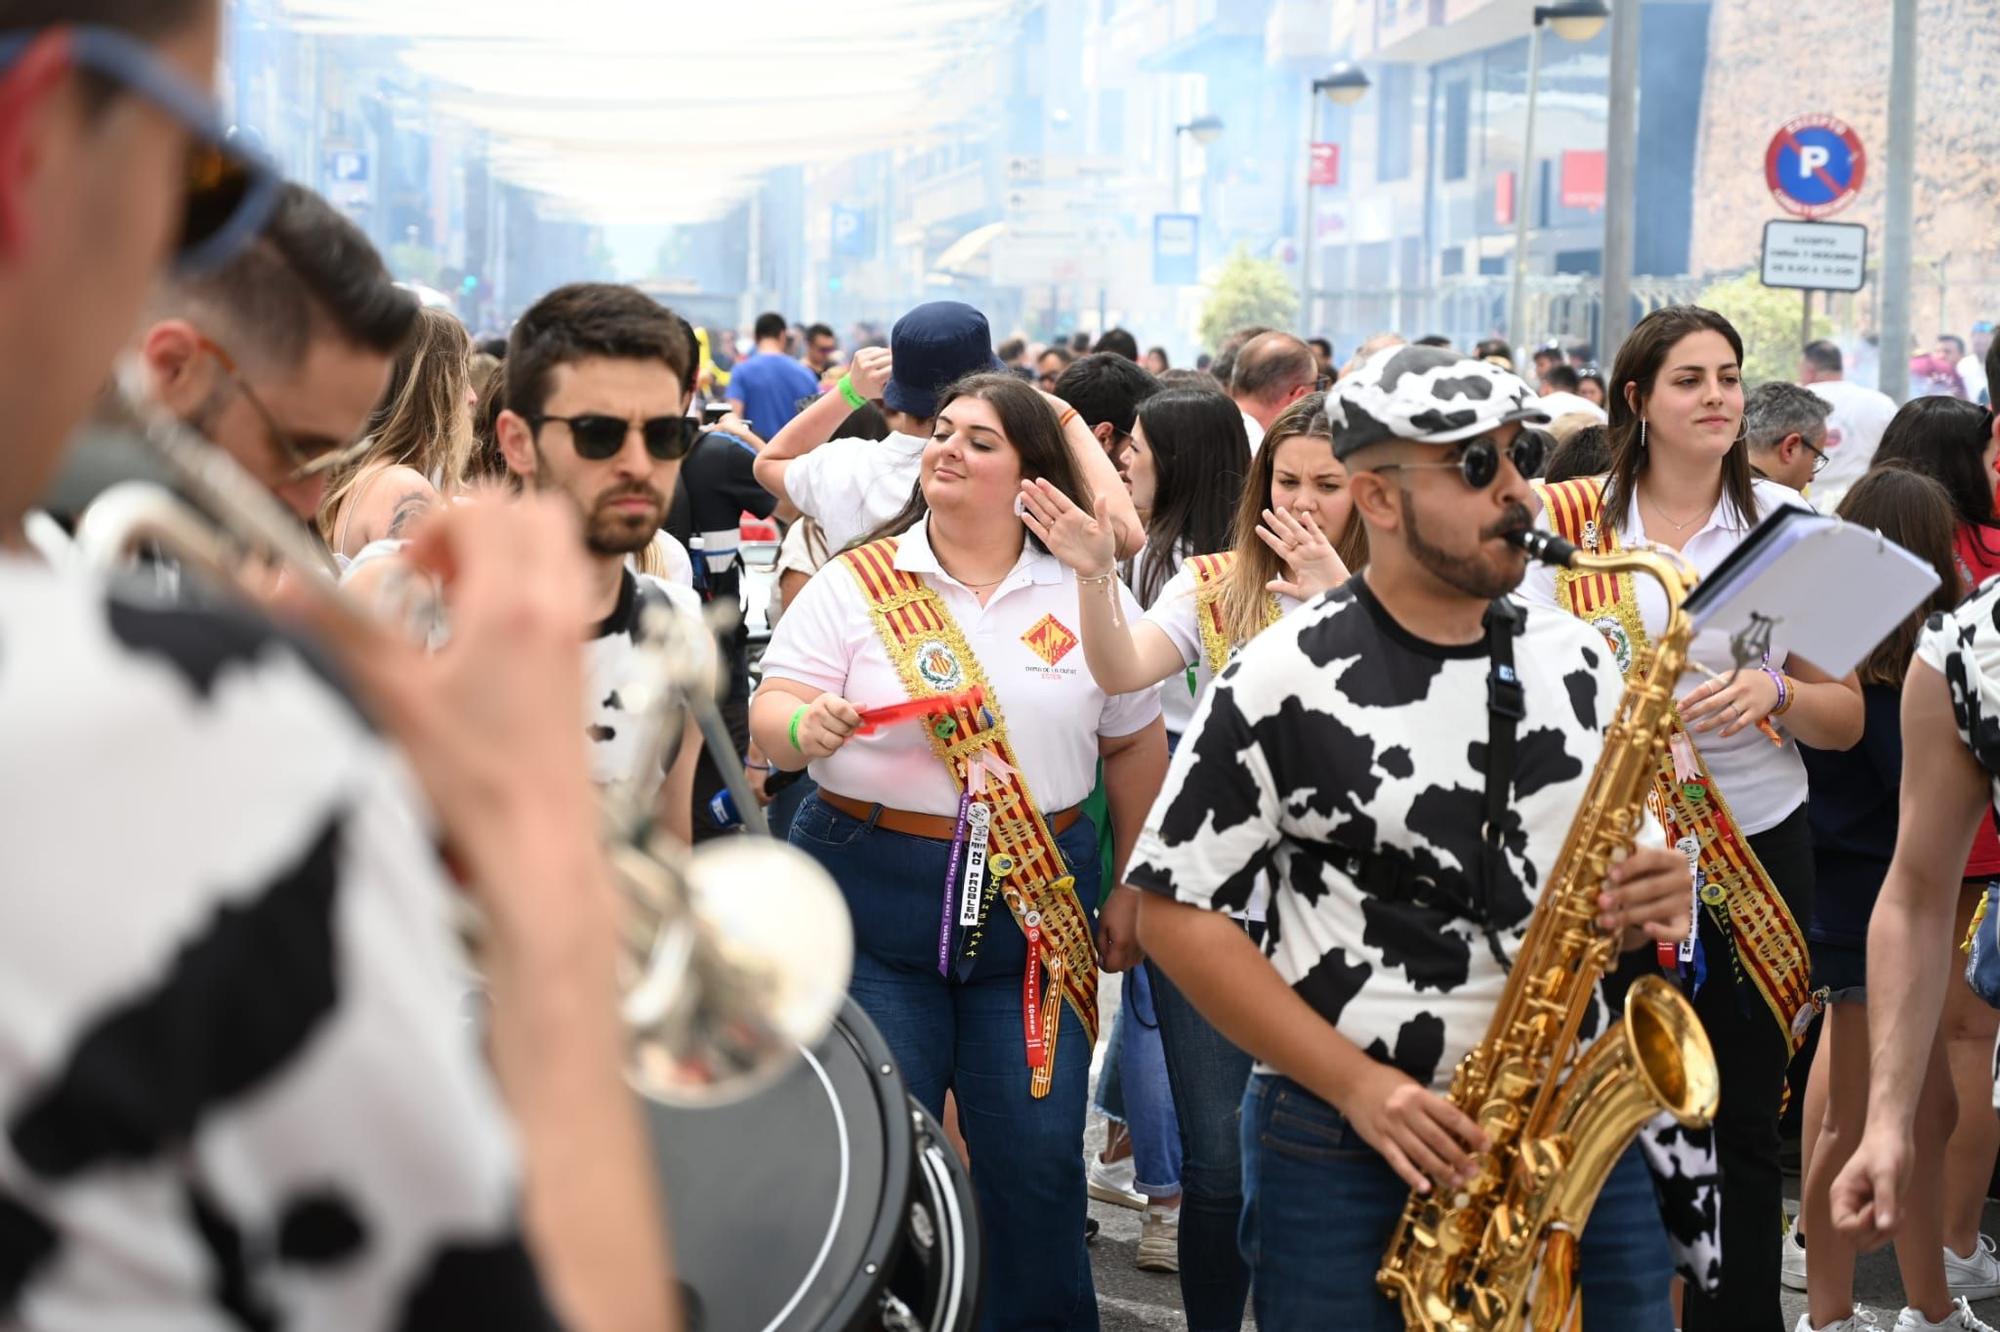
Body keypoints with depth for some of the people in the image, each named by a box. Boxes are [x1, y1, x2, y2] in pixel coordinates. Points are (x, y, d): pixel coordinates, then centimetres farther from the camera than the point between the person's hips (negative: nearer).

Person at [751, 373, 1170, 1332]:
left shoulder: (1086, 593, 4)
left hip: (1037, 905, 1)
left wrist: (1132, 892, 10)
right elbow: (769, 716, -6)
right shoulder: (857, 582, 0)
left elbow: (1134, 744, 11)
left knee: (1038, 1160, 3)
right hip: (872, 895, -1)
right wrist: (805, 727, -30)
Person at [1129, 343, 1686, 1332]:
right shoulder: (1285, 682, -9)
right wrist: (1358, 1083, -14)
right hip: (1346, 1150, -4)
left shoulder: (1576, 660, 7)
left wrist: (1651, 900, -8)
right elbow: (1175, 913, -8)